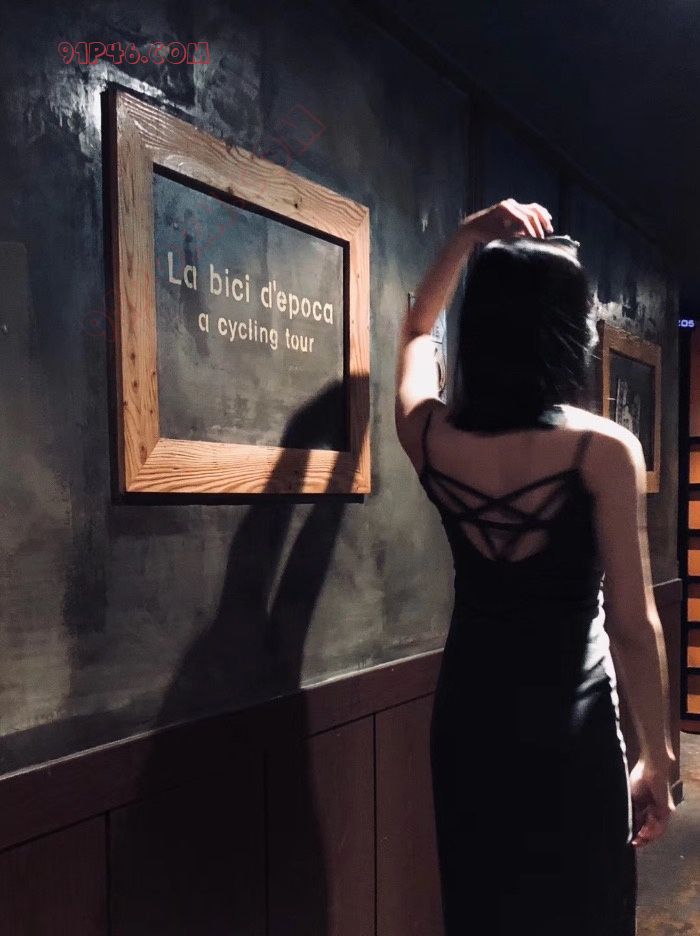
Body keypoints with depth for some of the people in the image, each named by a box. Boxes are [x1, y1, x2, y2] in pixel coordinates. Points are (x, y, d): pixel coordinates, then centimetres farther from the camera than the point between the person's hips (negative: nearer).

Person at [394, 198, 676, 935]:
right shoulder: (603, 448, -16)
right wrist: (656, 758, 0)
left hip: (467, 710, 4)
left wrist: (470, 236, 15)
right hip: (570, 722, -3)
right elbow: (632, 625, -12)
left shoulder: (430, 435, -5)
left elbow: (415, 331, 17)